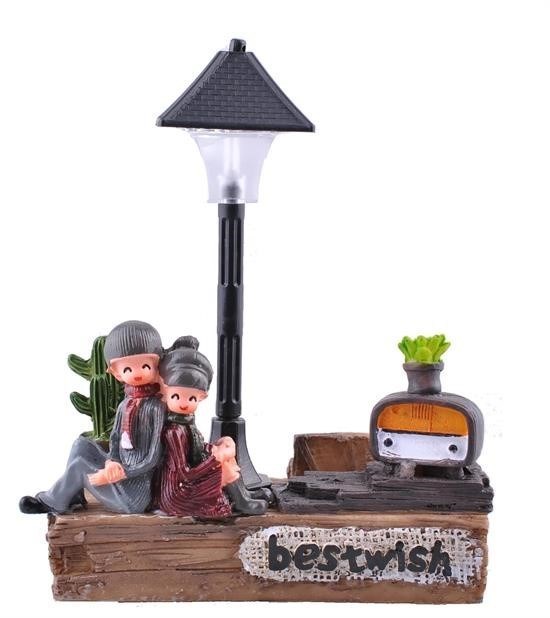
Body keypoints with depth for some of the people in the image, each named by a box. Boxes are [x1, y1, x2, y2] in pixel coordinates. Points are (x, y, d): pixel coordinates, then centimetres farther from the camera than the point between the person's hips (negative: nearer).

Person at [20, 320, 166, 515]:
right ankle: (73, 495, 9)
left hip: (133, 492, -8)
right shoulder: (125, 404, 5)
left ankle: (53, 502, 14)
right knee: (82, 444, 6)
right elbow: (115, 438, 6)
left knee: (79, 465, -9)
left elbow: (153, 457, -19)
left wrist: (121, 472, -18)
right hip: (121, 470, 8)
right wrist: (112, 462, -16)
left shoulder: (155, 406, -18)